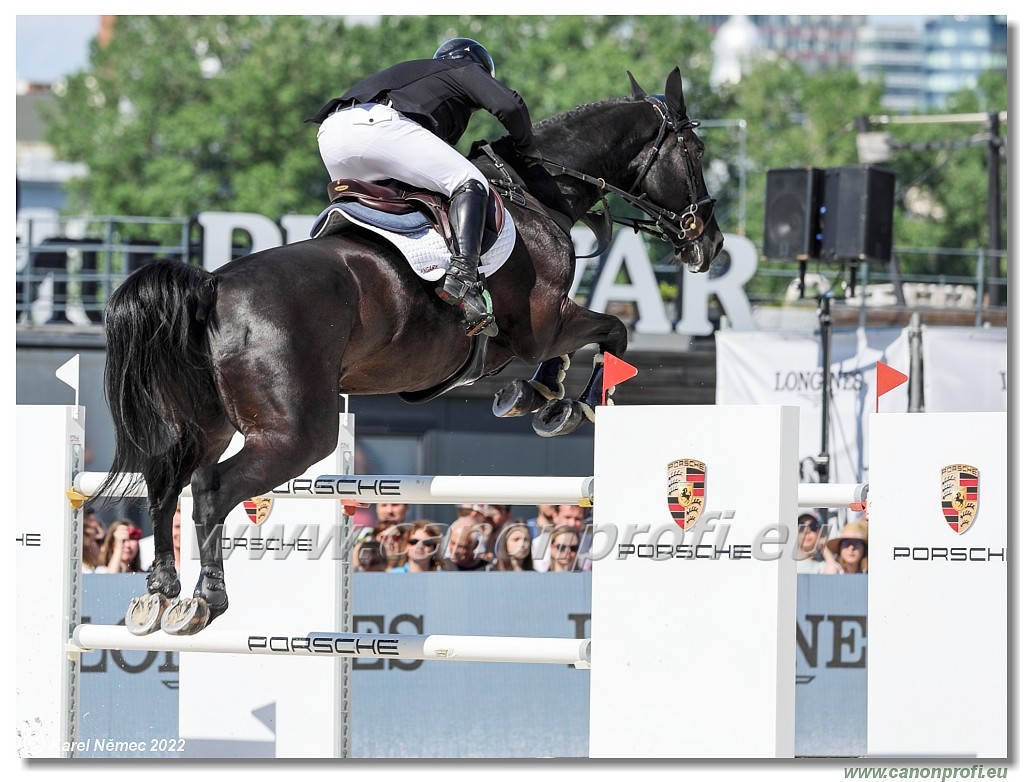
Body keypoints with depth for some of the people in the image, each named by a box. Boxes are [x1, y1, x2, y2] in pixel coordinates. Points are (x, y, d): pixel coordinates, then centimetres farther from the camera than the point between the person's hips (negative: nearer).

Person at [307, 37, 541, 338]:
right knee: (470, 184, -8)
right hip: (377, 123, -8)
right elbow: (509, 105, 8)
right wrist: (527, 148, 24)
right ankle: (463, 278, -27)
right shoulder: (467, 70, 25)